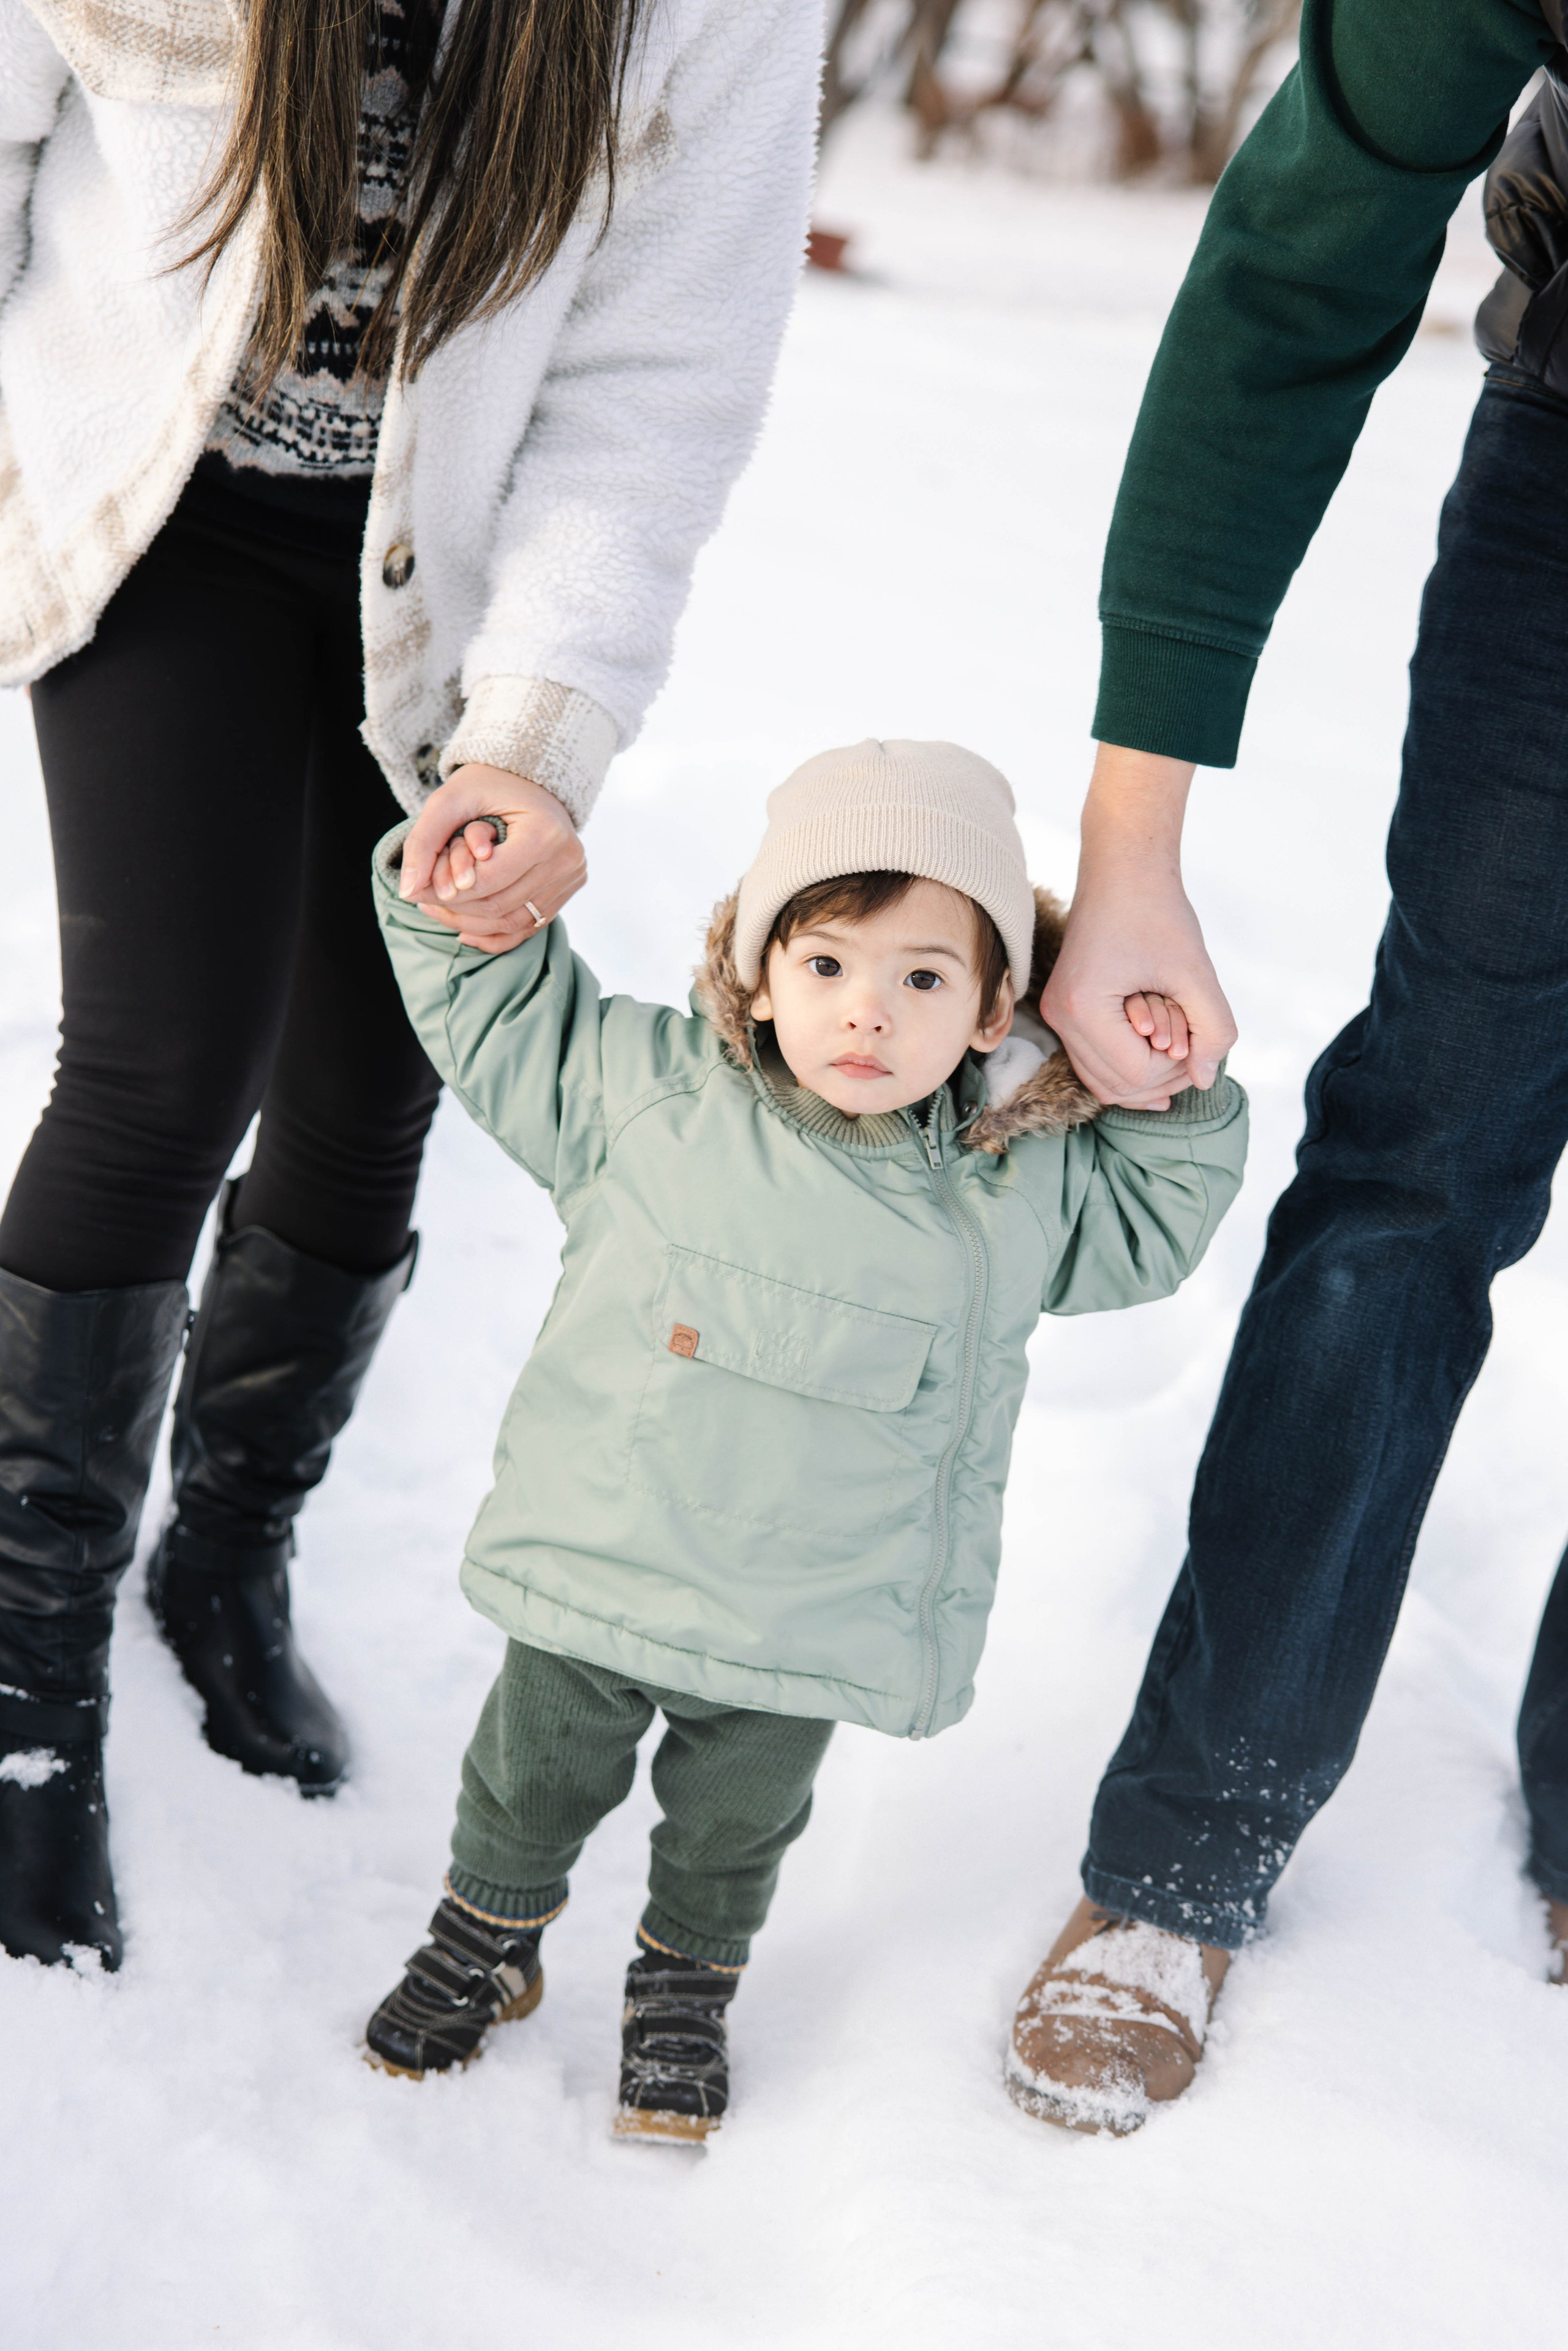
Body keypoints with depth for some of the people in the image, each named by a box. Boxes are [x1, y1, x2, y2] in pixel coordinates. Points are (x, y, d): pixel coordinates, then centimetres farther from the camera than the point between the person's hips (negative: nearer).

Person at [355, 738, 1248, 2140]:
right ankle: (485, 1943, 47)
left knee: (736, 1825, 20)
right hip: (589, 1575, 0)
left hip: (806, 1632, 1)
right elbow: (498, 1014, 1)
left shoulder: (1021, 1184, -7)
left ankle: (687, 1984, 48)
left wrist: (1167, 1095, -7)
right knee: (531, 1785, 19)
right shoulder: (647, 1091, -11)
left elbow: (1159, 1216, 9)